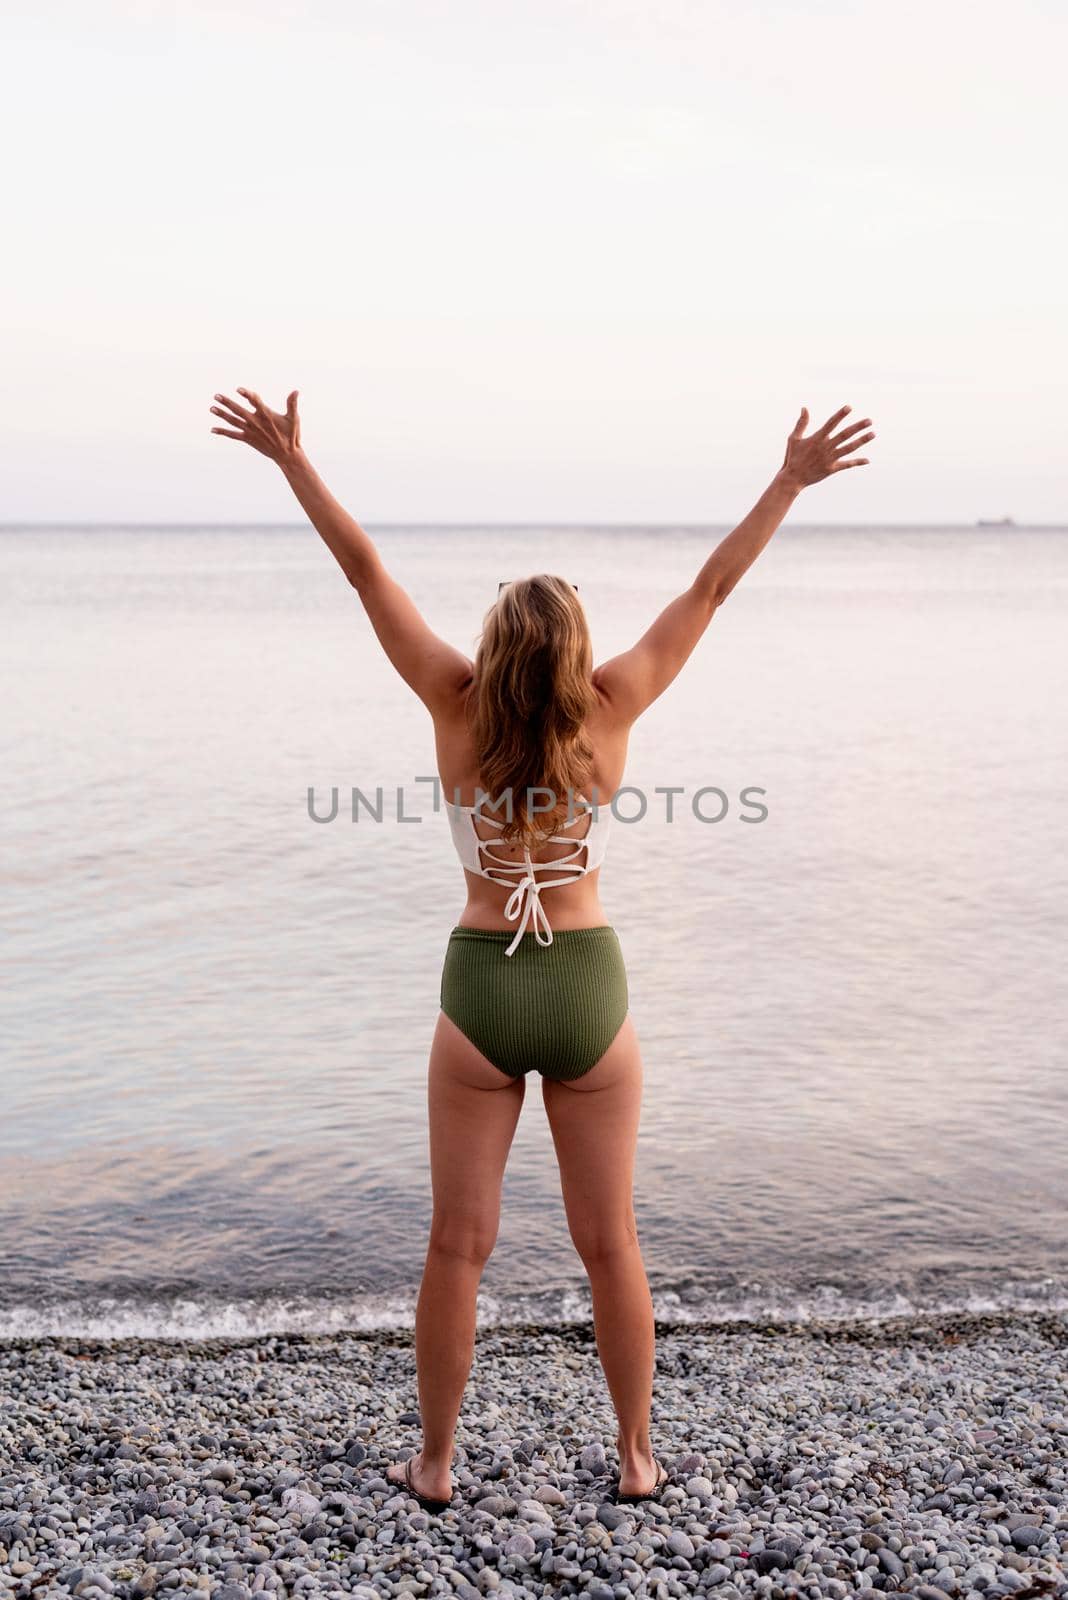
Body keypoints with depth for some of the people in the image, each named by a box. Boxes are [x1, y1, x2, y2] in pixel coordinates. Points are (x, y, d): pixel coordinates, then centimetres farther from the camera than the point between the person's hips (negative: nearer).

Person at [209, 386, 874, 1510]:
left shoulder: (458, 704, -7)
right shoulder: (609, 708, -7)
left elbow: (364, 569, -3)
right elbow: (711, 586, -2)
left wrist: (291, 458, 3)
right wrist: (790, 483, 5)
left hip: (480, 996, 0)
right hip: (588, 996, 0)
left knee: (456, 1245, 12)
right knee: (609, 1244, 14)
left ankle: (434, 1466, 25)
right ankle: (637, 1458, 27)